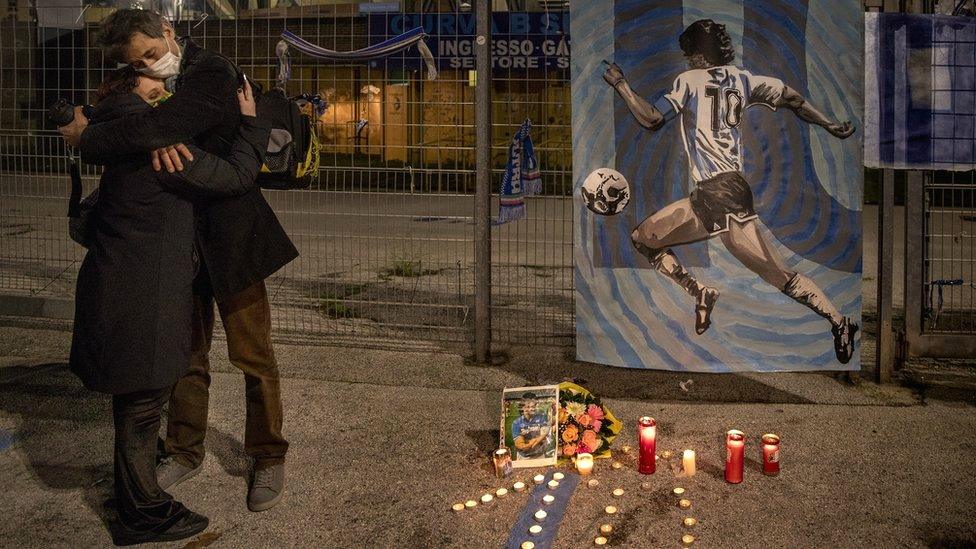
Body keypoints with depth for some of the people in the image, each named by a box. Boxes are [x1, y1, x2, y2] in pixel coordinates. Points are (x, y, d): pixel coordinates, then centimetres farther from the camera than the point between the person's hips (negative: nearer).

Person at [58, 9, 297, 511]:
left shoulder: (212, 73, -18)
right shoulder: (146, 86, 8)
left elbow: (160, 127, -31)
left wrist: (86, 138, -17)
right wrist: (156, 141, -28)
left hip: (229, 237, -7)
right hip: (177, 239, 7)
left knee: (253, 354, 3)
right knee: (186, 353, 16)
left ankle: (268, 459, 17)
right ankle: (185, 452, 30)